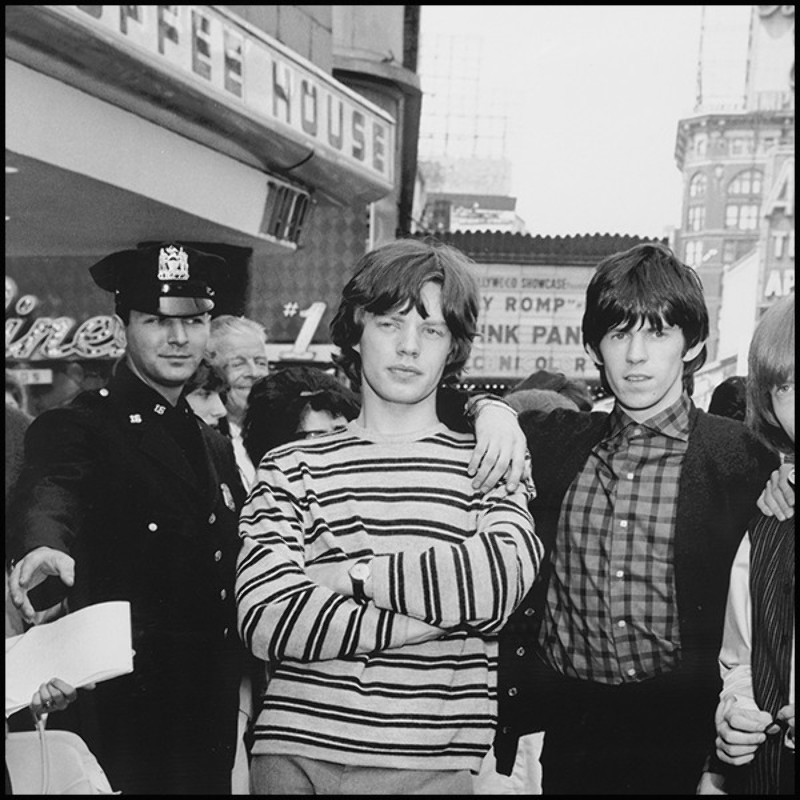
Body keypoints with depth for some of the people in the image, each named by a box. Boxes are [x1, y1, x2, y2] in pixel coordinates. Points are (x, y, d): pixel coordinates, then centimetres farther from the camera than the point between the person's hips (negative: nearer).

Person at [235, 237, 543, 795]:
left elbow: (504, 577, -16)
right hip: (295, 754, 0)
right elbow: (265, 620, -12)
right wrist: (442, 611, -14)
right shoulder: (291, 468, 2)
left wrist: (357, 574, -12)